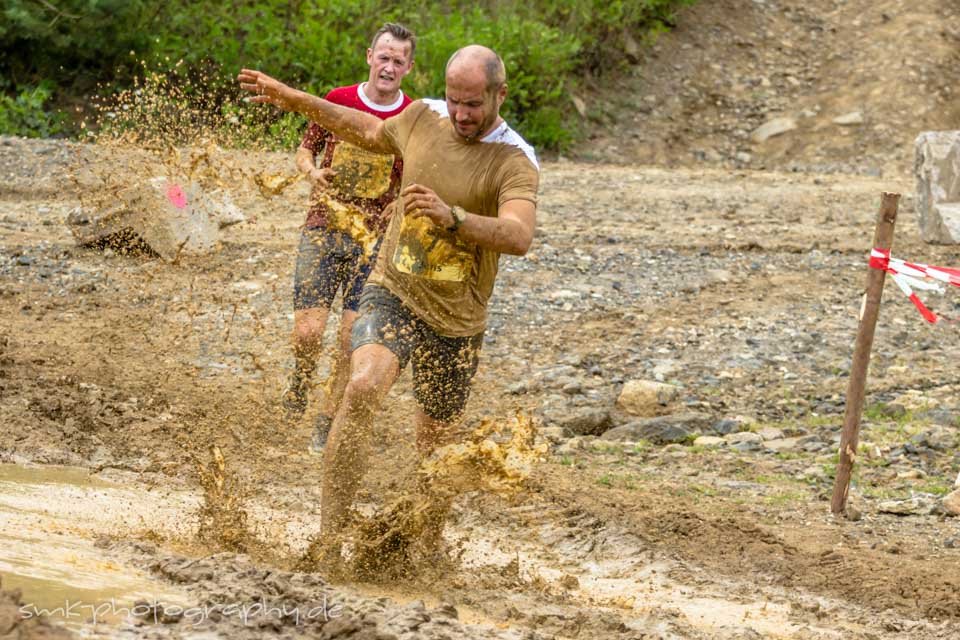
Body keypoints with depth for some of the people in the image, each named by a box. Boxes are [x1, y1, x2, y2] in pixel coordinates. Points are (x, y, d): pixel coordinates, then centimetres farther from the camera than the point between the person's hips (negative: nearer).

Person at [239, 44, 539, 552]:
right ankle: (329, 538, -28)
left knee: (435, 446, 10)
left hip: (456, 320, -1)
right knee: (363, 387, -27)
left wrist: (451, 216, -46)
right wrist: (291, 99, 24)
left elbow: (518, 237, -31)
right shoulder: (422, 118, 0)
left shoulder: (515, 162, -14)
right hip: (393, 293, 1)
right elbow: (369, 133, 23)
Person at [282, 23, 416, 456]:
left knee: (353, 339, -5)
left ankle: (327, 423, 12)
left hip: (373, 238, 0)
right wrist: (312, 170, -10)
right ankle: (299, 382, 25)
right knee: (308, 332, -9)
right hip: (322, 230, 0)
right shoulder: (338, 101, -1)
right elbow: (305, 149, 12)